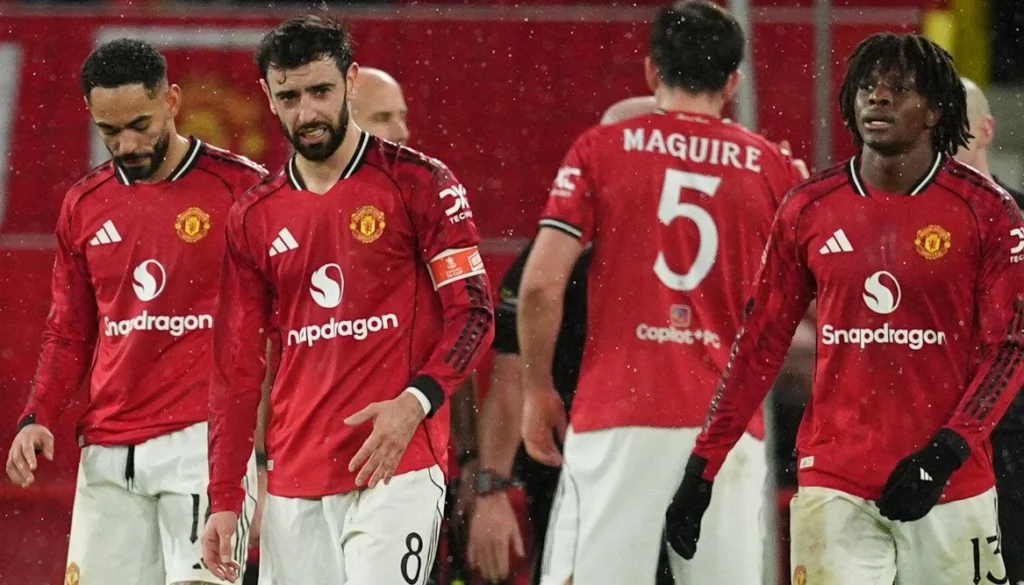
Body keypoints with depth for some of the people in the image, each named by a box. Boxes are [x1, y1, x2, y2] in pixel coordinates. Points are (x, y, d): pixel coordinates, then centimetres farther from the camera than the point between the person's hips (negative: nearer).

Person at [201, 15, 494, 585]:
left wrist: (415, 401, -21)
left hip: (395, 469, -5)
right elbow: (237, 368, 13)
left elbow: (473, 313, -4)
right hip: (294, 485, 5)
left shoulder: (419, 184, 0)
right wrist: (224, 500, 8)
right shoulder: (255, 218, 12)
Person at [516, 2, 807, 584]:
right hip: (728, 421, 2)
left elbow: (542, 284, -3)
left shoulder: (600, 150, 4)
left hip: (620, 419, -1)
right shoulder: (773, 167, 7)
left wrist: (538, 389, 9)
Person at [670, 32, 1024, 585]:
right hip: (834, 485, 1)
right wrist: (701, 468, 5)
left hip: (950, 487, -1)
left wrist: (947, 450, -16)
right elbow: (759, 345, 9)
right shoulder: (809, 208, 5)